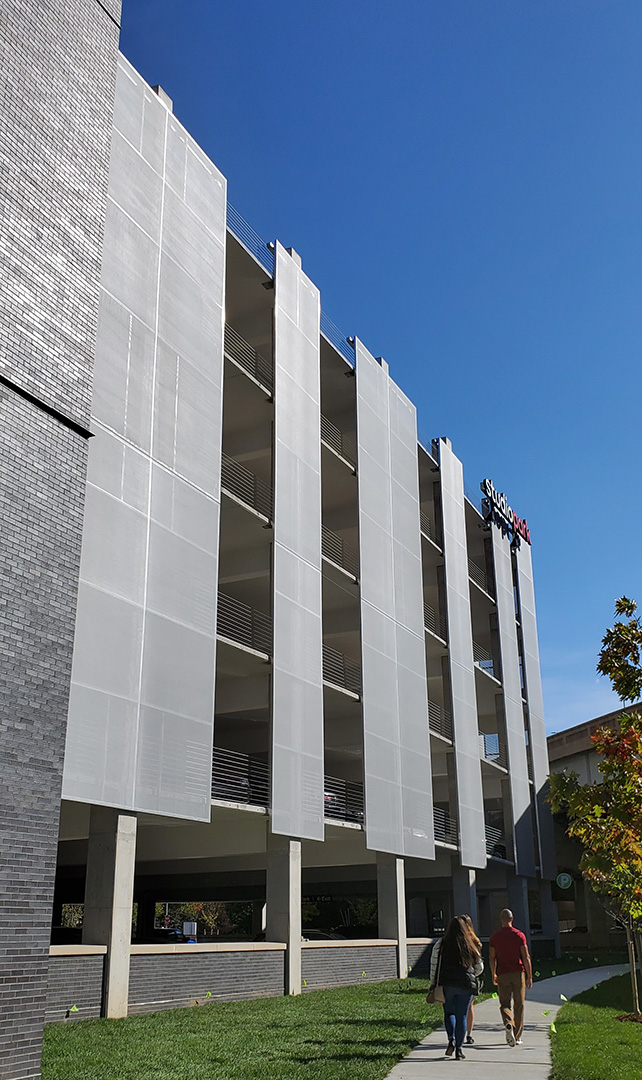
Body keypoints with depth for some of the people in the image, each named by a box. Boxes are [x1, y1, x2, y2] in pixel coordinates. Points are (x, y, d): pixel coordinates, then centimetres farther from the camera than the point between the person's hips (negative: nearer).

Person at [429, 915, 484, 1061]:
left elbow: (434, 966, -1)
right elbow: (479, 968, 11)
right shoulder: (471, 946, 3)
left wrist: (433, 985, 8)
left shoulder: (440, 945, 0)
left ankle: (451, 1039, -4)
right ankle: (459, 1049, 5)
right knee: (462, 1016, 8)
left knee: (449, 1012, 16)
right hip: (466, 986, 0)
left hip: (446, 985, 0)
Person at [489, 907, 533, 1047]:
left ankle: (508, 1024, -25)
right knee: (518, 1005, 10)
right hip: (518, 973, 0)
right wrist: (529, 976, 0)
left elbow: (492, 958, 2)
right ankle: (517, 1037, 15)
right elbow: (526, 958, -5)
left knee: (505, 1004, 5)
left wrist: (493, 975, 13)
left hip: (502, 975, 0)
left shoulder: (495, 937, 2)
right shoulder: (519, 935, -2)